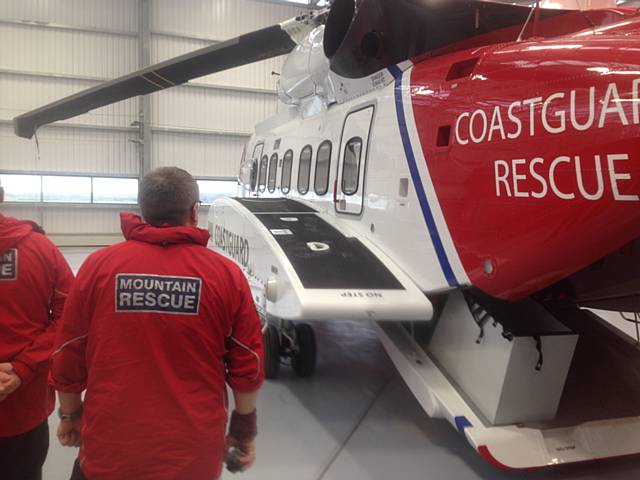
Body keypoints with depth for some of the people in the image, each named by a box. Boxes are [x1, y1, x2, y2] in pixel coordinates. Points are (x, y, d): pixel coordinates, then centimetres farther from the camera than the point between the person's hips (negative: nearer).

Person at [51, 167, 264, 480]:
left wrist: (70, 414, 18)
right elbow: (248, 368, -3)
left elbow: (67, 359, 1)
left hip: (108, 451, 0)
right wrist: (245, 429, 12)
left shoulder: (98, 265, -6)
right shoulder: (226, 274, -8)